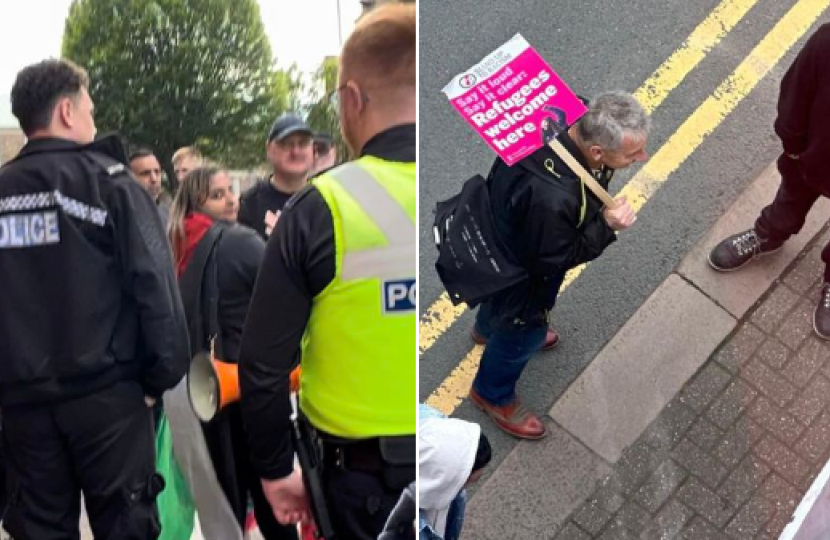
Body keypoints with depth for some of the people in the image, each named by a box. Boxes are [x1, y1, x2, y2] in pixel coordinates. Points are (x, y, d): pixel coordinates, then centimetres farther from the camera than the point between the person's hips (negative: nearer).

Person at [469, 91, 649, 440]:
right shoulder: (550, 199, -48)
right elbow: (550, 259, -28)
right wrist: (606, 227, -29)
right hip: (520, 267, -7)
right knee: (525, 331, 22)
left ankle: (489, 326, 74)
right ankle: (493, 394, 53)